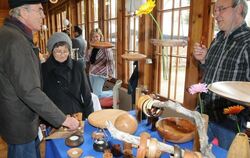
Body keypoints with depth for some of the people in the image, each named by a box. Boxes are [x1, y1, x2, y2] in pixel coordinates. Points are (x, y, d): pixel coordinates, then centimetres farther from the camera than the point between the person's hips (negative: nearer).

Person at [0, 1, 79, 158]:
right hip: (20, 123, -10)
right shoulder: (15, 40, -26)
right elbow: (29, 91, -30)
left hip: (24, 118, 10)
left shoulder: (13, 34, 9)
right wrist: (62, 119, -25)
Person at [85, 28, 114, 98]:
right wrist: (90, 50, -8)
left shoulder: (105, 47, -13)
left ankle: (113, 93, 11)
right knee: (93, 93, 15)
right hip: (91, 73, 8)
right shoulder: (92, 48, 8)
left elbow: (110, 60, -18)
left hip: (100, 74, -8)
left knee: (96, 95, -9)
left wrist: (110, 73, -21)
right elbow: (87, 59, 4)